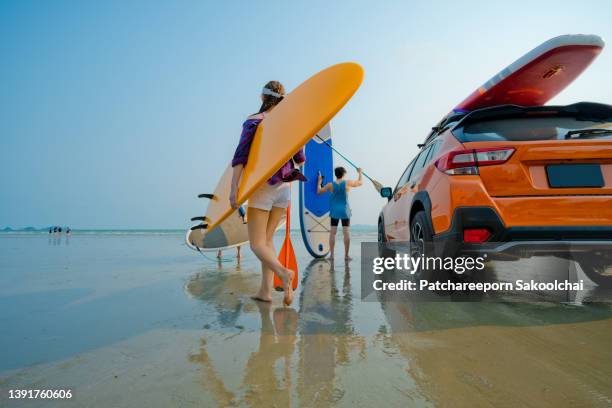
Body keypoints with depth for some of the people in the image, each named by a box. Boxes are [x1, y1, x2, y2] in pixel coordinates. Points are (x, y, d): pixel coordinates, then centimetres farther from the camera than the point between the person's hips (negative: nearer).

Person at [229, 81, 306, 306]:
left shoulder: (253, 122, -4)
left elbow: (240, 156, -12)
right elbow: (300, 159, 16)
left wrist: (234, 188, -12)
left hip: (262, 188, -5)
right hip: (284, 188, 5)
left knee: (257, 243, 1)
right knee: (267, 238, 14)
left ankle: (283, 273, -25)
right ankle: (265, 290, 13)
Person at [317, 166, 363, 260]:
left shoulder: (330, 185, -5)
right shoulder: (347, 183, -6)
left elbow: (319, 191, 6)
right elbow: (360, 182, 9)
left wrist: (319, 182, 21)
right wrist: (360, 173, 26)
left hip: (334, 211, 1)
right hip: (345, 211, 0)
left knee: (332, 232, 4)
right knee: (346, 232, 2)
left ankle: (331, 254, 3)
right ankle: (346, 255, 4)